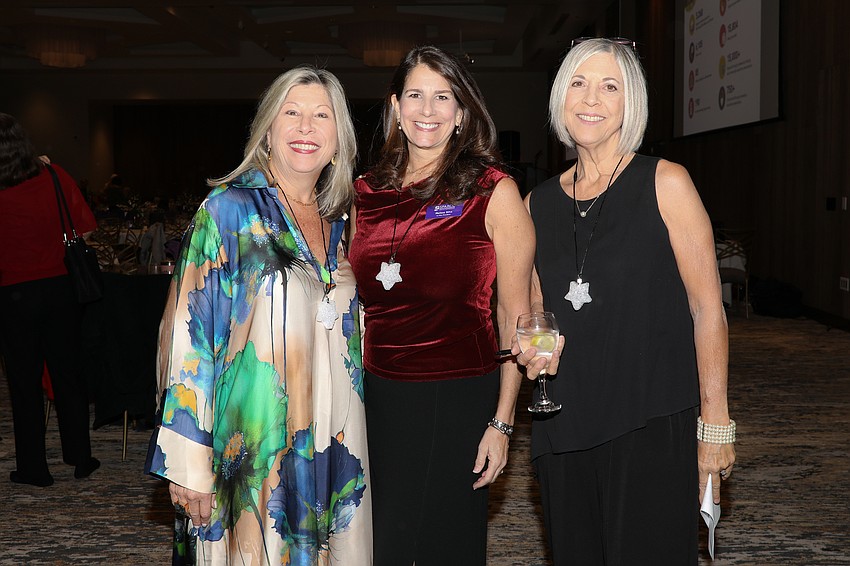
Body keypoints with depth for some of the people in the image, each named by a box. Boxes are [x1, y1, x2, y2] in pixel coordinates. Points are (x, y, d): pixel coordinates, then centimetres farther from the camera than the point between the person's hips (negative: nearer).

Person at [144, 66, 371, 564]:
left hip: (335, 444, 5)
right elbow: (193, 332, -11)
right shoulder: (229, 211, -7)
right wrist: (188, 459, -14)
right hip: (255, 439, -5)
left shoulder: (340, 221, 9)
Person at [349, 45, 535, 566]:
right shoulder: (367, 193, 7)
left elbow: (515, 314, -6)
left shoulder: (493, 191, -5)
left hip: (457, 400, -4)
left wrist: (502, 421, -11)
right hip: (377, 395, 4)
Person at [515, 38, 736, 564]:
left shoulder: (664, 183, -4)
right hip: (564, 425, 4)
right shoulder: (539, 202, 9)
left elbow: (707, 309, -5)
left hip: (652, 426, -4)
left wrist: (715, 425, -8)